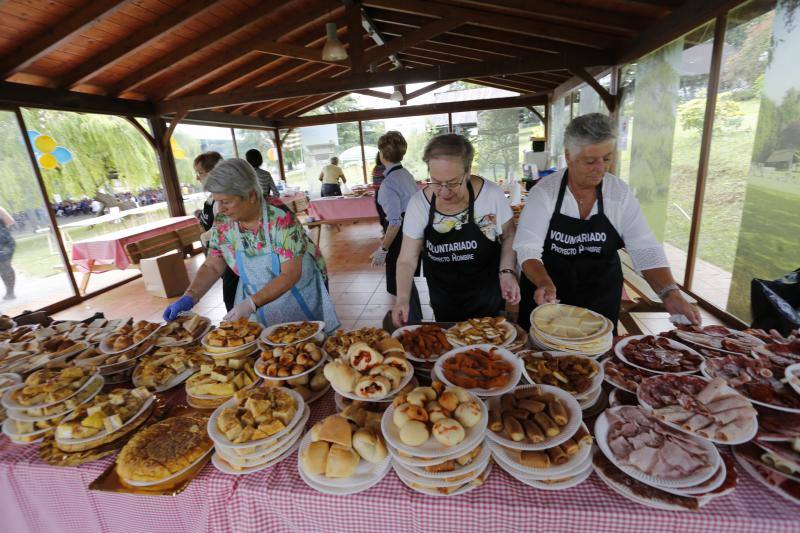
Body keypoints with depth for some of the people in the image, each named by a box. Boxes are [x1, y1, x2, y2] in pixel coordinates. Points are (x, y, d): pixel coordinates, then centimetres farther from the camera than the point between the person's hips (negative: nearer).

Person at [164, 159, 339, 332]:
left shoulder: (280, 217, -27)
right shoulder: (222, 222, -11)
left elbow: (290, 275, -28)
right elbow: (211, 267, -1)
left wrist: (251, 303, -35)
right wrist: (189, 297, -15)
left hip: (300, 296, -4)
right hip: (257, 298, 4)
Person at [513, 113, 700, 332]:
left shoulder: (621, 193, -6)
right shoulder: (544, 192, -14)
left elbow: (645, 249, -8)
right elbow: (528, 248, -19)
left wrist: (670, 293, -22)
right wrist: (545, 284, -37)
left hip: (600, 301, 2)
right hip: (546, 297, -2)